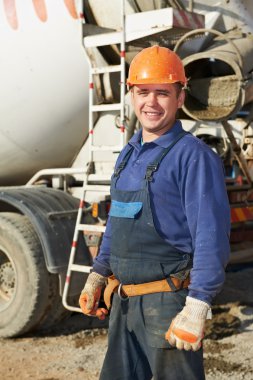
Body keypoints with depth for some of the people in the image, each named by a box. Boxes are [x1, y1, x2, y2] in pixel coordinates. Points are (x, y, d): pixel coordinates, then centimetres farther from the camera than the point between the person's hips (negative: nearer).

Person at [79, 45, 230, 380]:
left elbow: (212, 239, -20)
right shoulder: (128, 155, 11)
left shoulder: (194, 156, -14)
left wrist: (196, 309, -24)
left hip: (168, 301, -8)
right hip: (124, 300, 8)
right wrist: (97, 275, 17)